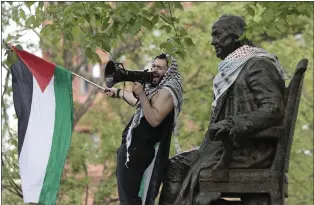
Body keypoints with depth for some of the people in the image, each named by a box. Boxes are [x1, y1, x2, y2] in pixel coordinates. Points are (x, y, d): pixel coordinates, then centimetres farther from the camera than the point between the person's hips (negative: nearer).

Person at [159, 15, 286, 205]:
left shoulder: (258, 66, -9)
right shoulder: (235, 68, 20)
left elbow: (273, 110, -21)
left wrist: (233, 124, -26)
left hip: (251, 151, -9)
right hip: (234, 145, 9)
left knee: (200, 170, -23)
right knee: (176, 165, 2)